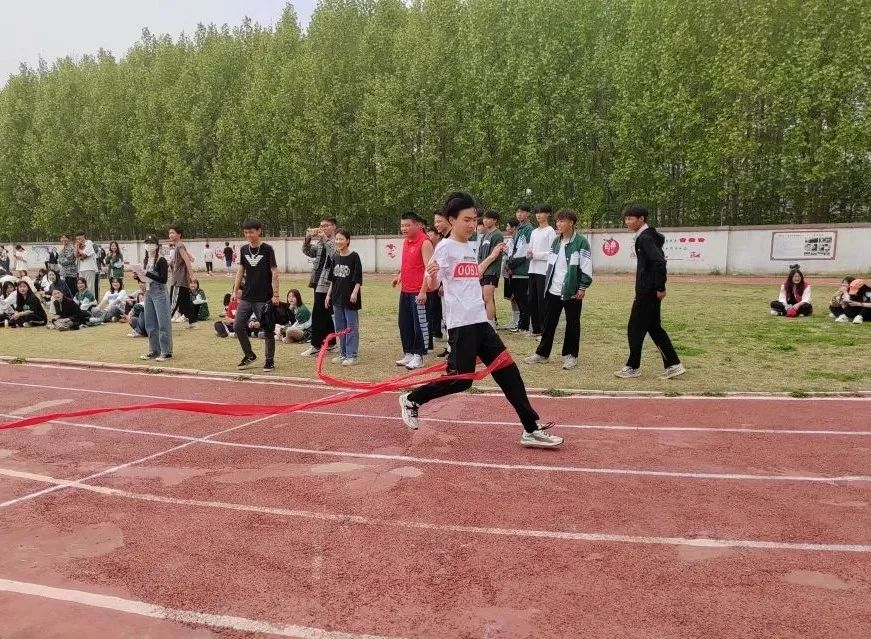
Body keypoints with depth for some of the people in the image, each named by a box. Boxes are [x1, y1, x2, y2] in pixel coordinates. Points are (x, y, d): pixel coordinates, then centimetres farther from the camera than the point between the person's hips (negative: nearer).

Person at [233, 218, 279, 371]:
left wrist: (275, 294, -13)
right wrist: (236, 289, 8)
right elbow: (241, 270, 14)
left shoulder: (267, 249, -7)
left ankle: (269, 360, 14)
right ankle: (249, 355, 20)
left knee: (268, 329, 1)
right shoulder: (244, 249, 7)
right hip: (247, 297, 5)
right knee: (238, 326, 2)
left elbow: (274, 272, -8)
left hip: (264, 298, -5)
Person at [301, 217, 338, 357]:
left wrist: (325, 239, -22)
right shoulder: (319, 243, 15)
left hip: (326, 283, -8)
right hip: (318, 281, 8)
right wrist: (307, 239, -10)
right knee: (326, 314, 14)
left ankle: (316, 346, -2)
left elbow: (335, 255, -24)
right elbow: (308, 252, 7)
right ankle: (330, 342, 22)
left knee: (318, 314, -7)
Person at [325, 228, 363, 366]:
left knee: (351, 327, -1)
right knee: (340, 327, 12)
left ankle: (352, 355, 3)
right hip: (337, 297, 7)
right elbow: (332, 279, 16)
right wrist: (329, 294, 13)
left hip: (350, 298, -7)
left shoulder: (354, 256, -8)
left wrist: (355, 292, -20)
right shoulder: (335, 257, 9)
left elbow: (358, 278, -11)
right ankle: (343, 353, 22)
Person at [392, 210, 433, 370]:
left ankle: (418, 356, 8)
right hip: (405, 291, 9)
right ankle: (408, 354, 24)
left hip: (418, 292, -9)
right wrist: (400, 276, 14)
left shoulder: (424, 243, -13)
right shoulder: (406, 242, 12)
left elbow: (428, 268, -18)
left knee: (420, 324, 0)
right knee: (404, 324, 13)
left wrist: (423, 291, -22)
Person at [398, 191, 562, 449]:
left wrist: (491, 258, 32)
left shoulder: (469, 248, 16)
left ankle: (531, 430, 9)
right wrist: (431, 275, -34)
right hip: (461, 324, -8)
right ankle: (411, 400, 17)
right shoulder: (445, 247, -8)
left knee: (508, 372, 4)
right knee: (460, 379, -6)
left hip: (480, 322, 8)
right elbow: (433, 286, -12)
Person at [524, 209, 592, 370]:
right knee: (548, 322, 10)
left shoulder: (581, 241, -9)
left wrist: (583, 287, -13)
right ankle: (542, 353, 19)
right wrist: (547, 283, 15)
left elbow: (586, 267, -11)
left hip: (572, 291, -6)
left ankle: (570, 355, 16)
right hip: (553, 290, 6)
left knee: (572, 324, 5)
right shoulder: (556, 241, 11)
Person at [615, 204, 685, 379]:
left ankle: (633, 367, 12)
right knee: (654, 328, 14)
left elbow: (659, 262, -27)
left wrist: (660, 287, -21)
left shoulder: (644, 238, -17)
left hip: (647, 292, -10)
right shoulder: (650, 235, 13)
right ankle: (673, 365, 16)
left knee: (635, 329, 1)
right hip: (649, 291, 10)